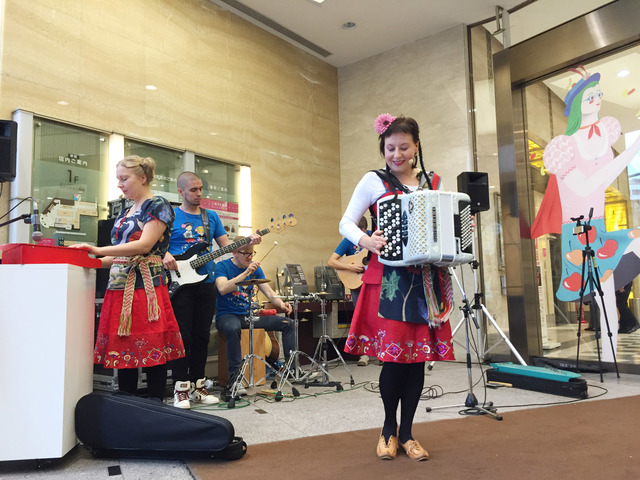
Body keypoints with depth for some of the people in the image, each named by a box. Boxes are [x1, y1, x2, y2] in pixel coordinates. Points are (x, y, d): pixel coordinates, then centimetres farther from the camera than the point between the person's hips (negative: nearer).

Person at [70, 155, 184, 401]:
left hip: (146, 286, -8)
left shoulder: (158, 206, -3)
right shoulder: (125, 213, 21)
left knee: (151, 350, -4)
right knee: (123, 350, 8)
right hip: (120, 287, 8)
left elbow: (144, 245, -16)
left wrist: (98, 250, -19)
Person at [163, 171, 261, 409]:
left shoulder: (211, 216, 12)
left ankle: (197, 385, 19)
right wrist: (165, 256, -21)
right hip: (180, 283, -4)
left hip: (206, 284, 4)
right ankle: (181, 387, 7)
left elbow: (226, 245, 11)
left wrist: (248, 241, -6)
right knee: (182, 336, -4)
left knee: (202, 336, 8)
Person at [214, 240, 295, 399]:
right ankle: (234, 377, -33)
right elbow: (222, 289, -26)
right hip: (227, 315, -6)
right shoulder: (223, 266, -7)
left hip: (250, 315, 6)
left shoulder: (255, 268, 9)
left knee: (287, 323, -5)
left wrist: (281, 304, -16)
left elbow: (268, 291, 4)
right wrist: (245, 273, -32)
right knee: (233, 328, -41)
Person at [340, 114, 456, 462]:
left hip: (426, 279, 4)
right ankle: (389, 429, 21)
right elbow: (346, 223, 0)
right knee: (395, 354, -5)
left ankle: (406, 432, 22)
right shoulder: (374, 181, 4)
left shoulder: (433, 184, 14)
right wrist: (364, 241, -19)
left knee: (419, 354, 5)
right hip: (389, 279, -3)